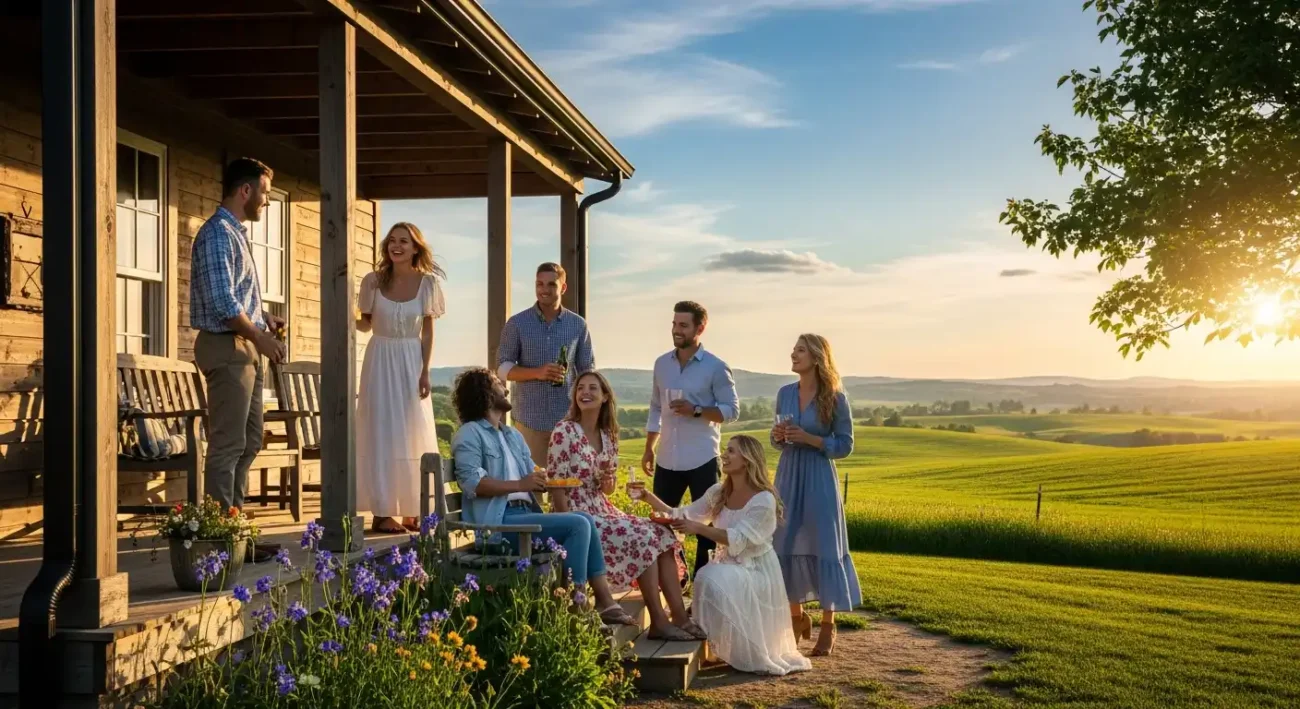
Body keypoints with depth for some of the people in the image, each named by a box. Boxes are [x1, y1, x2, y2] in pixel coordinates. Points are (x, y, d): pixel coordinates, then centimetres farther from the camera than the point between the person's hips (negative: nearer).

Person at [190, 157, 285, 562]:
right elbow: (222, 302, -20)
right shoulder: (218, 233, -12)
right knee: (228, 444, -8)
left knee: (248, 442, 14)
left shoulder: (236, 233, 19)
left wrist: (263, 318, 9)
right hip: (226, 347, -10)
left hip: (244, 348, 10)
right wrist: (260, 336, -14)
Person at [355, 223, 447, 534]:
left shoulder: (427, 282, -3)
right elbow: (366, 324, 5)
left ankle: (411, 511, 12)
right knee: (381, 434, -1)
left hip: (411, 362, 1)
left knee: (413, 435, 4)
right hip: (380, 360, -1)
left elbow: (428, 331, 0)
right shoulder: (373, 281, -3)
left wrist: (425, 371, -5)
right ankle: (382, 512, 1)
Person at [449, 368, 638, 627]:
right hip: (499, 521, -8)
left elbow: (533, 477, 19)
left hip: (525, 514, 8)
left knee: (585, 520, -10)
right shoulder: (470, 433, -1)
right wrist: (520, 485, -20)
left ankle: (604, 601, -11)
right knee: (578, 524, -20)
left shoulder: (513, 436, 26)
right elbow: (472, 482, -15)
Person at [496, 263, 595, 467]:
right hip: (530, 419, -1)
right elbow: (503, 368, -1)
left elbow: (588, 372, 8)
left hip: (569, 419, 1)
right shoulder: (517, 324, 0)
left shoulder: (578, 325, 5)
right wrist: (537, 373, -18)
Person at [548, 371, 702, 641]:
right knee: (642, 538, -22)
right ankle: (658, 621, -13)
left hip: (602, 511, 8)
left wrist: (608, 480, -8)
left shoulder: (608, 436, 10)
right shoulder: (565, 431, -11)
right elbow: (556, 485, -15)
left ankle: (679, 616, -8)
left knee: (662, 534, -7)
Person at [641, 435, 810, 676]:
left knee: (713, 580, -31)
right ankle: (719, 649, -3)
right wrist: (649, 498, -8)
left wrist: (698, 528, -35)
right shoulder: (718, 493, 4)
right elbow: (683, 516, 3)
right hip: (727, 565, 6)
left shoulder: (764, 500, -18)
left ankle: (750, 656, -18)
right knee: (707, 579, -24)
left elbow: (738, 540, -26)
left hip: (755, 570, -6)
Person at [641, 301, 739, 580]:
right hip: (667, 460, 5)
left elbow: (732, 410, -6)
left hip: (702, 460, -5)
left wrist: (696, 410, -19)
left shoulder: (716, 368, -6)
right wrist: (649, 450, 12)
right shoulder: (661, 364, 8)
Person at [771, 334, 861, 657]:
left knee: (823, 547, -1)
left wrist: (808, 438, -17)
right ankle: (797, 617, 23)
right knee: (785, 545, 6)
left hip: (818, 480, -4)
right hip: (788, 477, 5)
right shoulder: (785, 393, 6)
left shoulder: (835, 398, -7)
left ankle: (828, 626, 10)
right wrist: (778, 436, -8)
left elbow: (844, 445, -6)